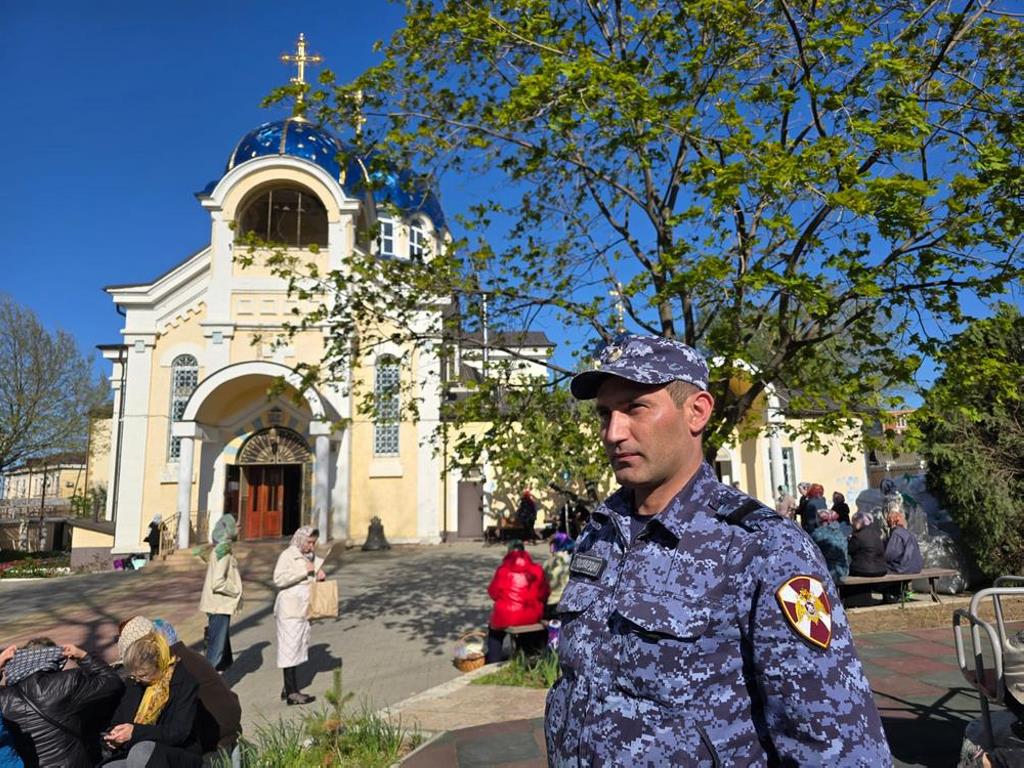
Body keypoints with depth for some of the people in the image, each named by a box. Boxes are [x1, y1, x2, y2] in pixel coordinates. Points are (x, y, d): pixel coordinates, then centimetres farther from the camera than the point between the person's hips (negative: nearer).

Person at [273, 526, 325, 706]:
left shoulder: (310, 557, 14)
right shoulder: (288, 555, -9)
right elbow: (278, 579, -21)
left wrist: (319, 575, 3)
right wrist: (304, 571, -20)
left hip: (303, 610, 8)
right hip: (289, 610, -8)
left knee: (299, 648, 12)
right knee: (290, 649, -4)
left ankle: (289, 689, 22)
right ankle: (292, 693, -1)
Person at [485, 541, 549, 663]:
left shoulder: (503, 570, -8)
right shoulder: (537, 570, -2)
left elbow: (493, 592, 2)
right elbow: (543, 594, 6)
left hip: (507, 616, -3)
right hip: (533, 616, 3)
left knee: (494, 627, 28)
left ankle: (493, 663, 26)